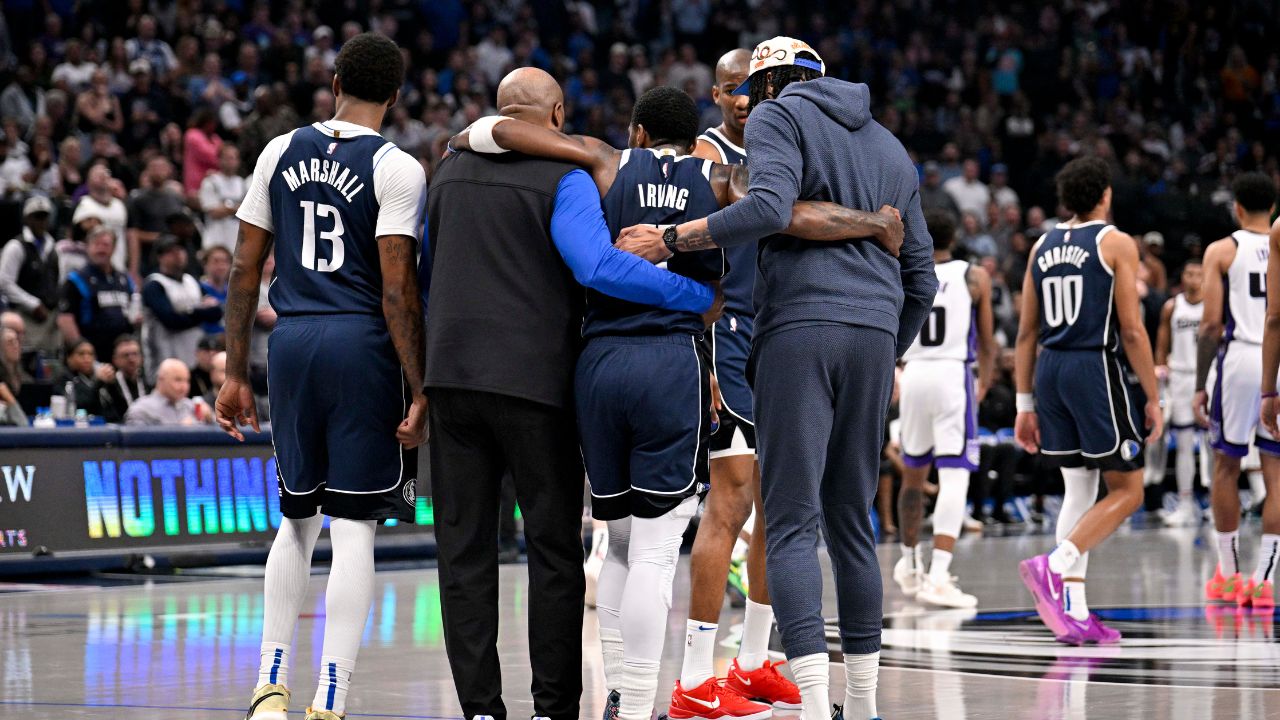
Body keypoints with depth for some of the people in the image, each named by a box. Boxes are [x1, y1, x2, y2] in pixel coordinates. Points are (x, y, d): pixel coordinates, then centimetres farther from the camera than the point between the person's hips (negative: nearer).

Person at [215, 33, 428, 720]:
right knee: (354, 528, -1)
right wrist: (418, 391, -9)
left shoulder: (280, 152, 8)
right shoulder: (396, 169, -6)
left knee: (297, 519, 18)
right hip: (363, 348, -5)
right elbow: (397, 290, -12)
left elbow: (245, 269, 9)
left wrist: (236, 373, 14)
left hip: (292, 343, 5)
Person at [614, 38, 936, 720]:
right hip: (874, 333, 6)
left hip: (799, 327, -6)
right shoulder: (889, 146, 25)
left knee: (791, 523, -10)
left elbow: (768, 207, -16)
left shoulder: (777, 115, 5)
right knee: (851, 520, 13)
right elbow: (920, 279, 25)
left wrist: (670, 238, -11)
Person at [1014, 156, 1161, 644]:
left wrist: (1025, 404, 15)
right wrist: (1152, 398, -4)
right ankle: (1055, 564, -20)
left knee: (1079, 489, 12)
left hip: (1050, 370, 6)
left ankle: (1074, 612, 5)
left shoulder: (1042, 247, 12)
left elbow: (1026, 334, 11)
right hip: (1098, 367, -6)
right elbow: (1132, 331, -10)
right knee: (1126, 492, 1)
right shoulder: (1116, 244, -4)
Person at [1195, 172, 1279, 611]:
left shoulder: (1222, 251, 1)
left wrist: (1200, 385, 0)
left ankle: (1228, 575, 19)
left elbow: (1212, 323, -4)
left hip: (1239, 360, -2)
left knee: (1226, 466, 14)